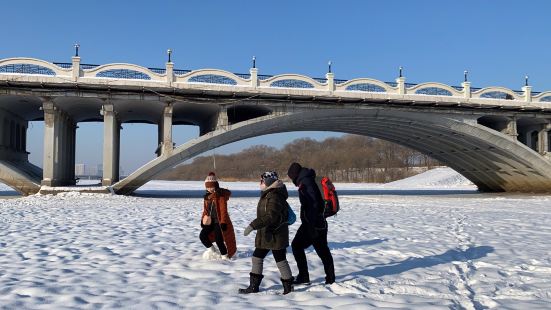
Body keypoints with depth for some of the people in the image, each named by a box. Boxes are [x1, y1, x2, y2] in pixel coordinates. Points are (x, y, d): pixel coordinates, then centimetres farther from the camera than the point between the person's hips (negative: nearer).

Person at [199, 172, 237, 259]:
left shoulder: (221, 195, -14)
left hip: (219, 221, -7)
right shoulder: (207, 196, 8)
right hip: (210, 221, 7)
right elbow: (205, 209, 17)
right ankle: (211, 250, 24)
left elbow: (223, 210, -16)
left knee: (219, 239, -11)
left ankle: (225, 256, 8)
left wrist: (223, 222, -19)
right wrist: (203, 219, 13)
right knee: (202, 236, 2)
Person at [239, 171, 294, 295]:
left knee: (280, 260, 2)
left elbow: (270, 217, -30)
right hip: (265, 235, 10)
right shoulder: (267, 195, 11)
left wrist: (253, 225, -32)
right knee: (257, 257, 12)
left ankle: (288, 285, 17)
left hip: (276, 235, -10)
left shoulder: (274, 197, -21)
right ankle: (254, 286, 20)